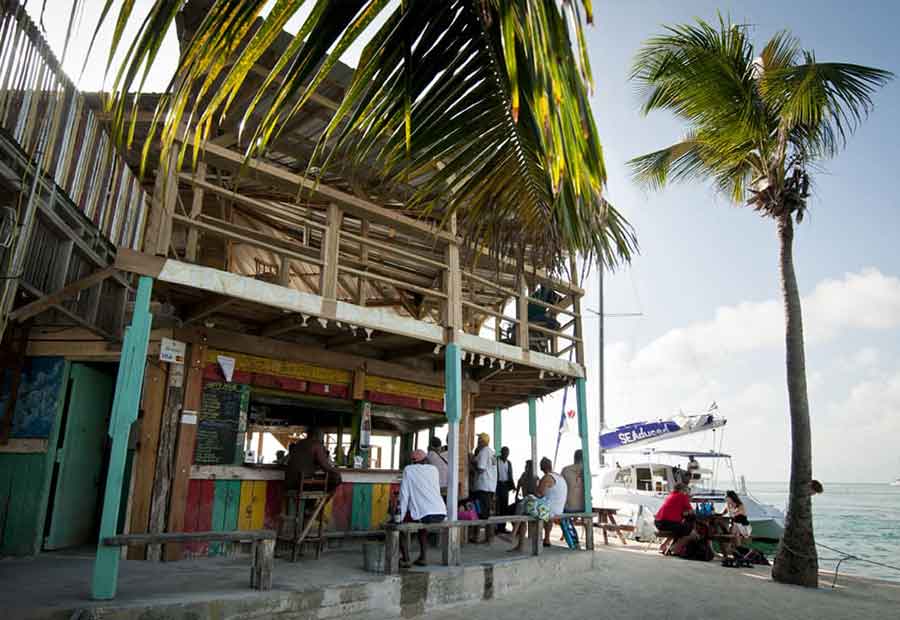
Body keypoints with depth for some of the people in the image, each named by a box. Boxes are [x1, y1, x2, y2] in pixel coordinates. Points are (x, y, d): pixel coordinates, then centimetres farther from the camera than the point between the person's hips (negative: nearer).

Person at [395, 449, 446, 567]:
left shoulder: (408, 469, 9)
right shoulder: (433, 469, 20)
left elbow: (404, 495, 4)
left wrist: (400, 517, 9)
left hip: (425, 514, -5)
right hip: (441, 514, 5)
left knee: (399, 523, 20)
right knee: (422, 524, 35)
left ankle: (405, 559, 12)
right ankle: (423, 557, 26)